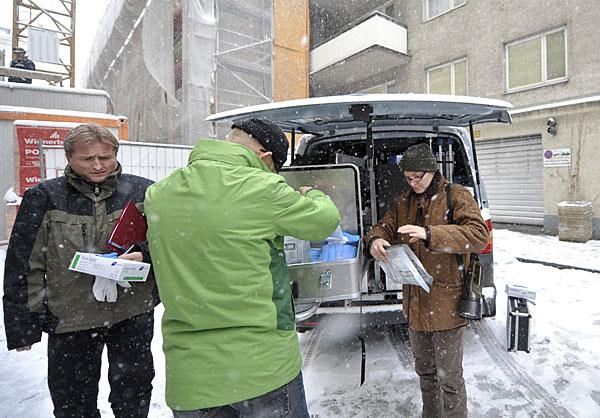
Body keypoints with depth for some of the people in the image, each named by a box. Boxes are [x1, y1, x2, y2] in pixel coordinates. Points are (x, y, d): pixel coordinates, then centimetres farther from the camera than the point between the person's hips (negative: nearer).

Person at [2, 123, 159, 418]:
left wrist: (144, 256, -19)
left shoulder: (143, 192, -3)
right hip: (69, 317, 1)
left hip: (132, 314, 0)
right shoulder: (44, 198, -3)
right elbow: (25, 265, 1)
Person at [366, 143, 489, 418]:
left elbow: (479, 235, -18)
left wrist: (430, 234, -31)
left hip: (446, 302, -6)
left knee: (449, 377, 8)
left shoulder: (456, 196, -8)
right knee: (425, 372, 23)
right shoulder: (403, 202, 9)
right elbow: (384, 227, 10)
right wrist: (375, 240, -15)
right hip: (415, 302, 6)